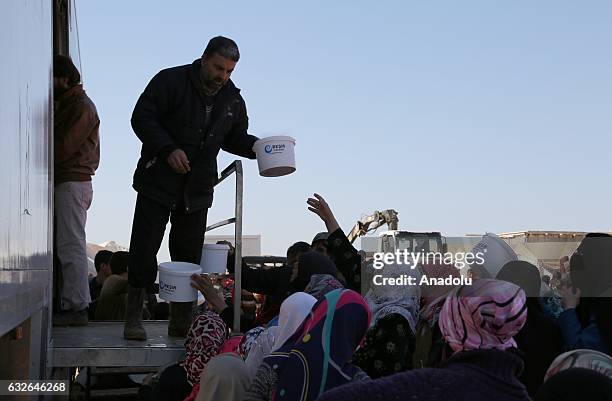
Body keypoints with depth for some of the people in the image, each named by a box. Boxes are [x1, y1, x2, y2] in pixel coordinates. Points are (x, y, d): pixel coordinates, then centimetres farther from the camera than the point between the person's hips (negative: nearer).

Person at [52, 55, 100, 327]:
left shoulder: (82, 106, -7)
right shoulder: (65, 105, 23)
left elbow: (64, 146, -15)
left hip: (73, 182, -10)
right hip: (67, 182, 10)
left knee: (71, 245, -11)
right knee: (70, 245, 7)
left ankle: (77, 307, -12)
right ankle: (71, 305, 8)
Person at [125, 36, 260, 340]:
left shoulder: (232, 99, 8)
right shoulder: (170, 81, -8)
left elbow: (235, 138, 19)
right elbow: (142, 118, -10)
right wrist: (169, 149, -21)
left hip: (197, 190, 4)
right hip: (158, 181, -4)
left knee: (189, 255, 6)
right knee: (144, 250, -3)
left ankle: (181, 321, 15)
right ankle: (134, 317, 7)